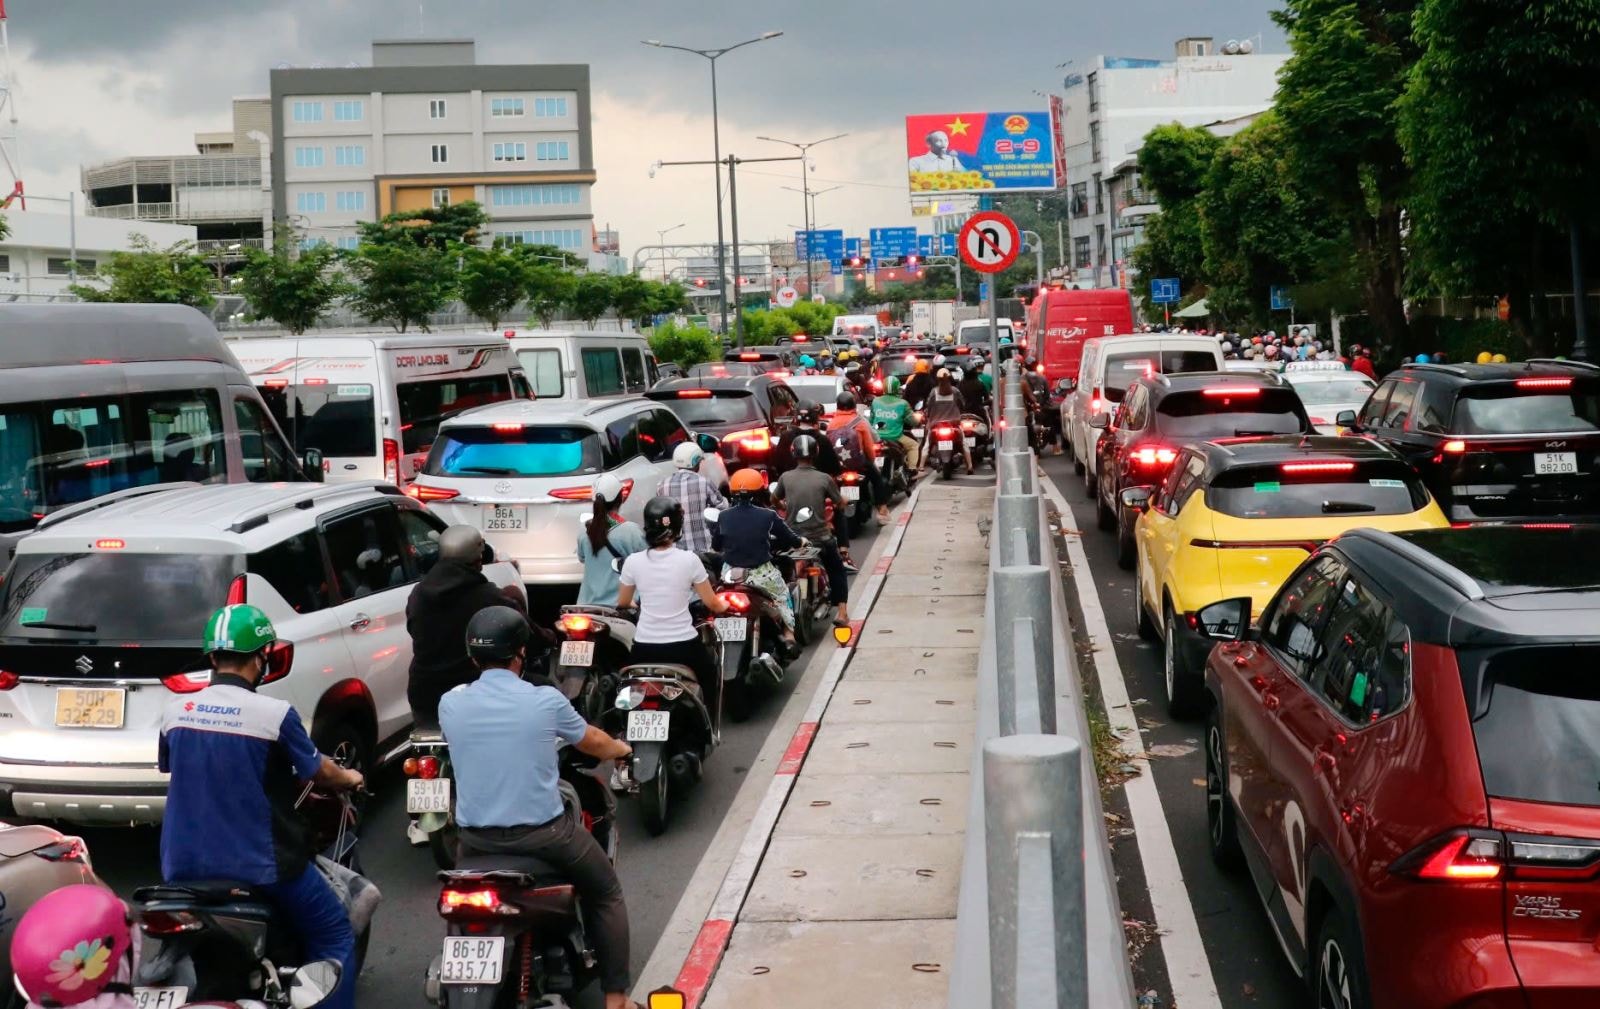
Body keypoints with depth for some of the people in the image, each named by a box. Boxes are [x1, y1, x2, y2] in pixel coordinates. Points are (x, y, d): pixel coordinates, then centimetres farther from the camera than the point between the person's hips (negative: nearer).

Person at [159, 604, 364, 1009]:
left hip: (183, 865, 5)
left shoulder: (175, 710, -2)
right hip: (258, 866, -5)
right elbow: (319, 772, -3)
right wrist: (348, 778, 21)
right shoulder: (275, 714, -15)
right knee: (334, 934, 12)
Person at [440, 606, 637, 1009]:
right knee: (606, 895, 20)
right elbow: (594, 743, 10)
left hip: (475, 838, 3)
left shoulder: (449, 704, -2)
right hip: (542, 833, -3)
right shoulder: (546, 701, -9)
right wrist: (620, 748, 35)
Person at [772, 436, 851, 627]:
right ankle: (842, 612, 6)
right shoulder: (824, 479, -10)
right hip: (820, 538, -1)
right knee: (837, 572, 18)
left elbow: (774, 499, 14)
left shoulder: (785, 478, -4)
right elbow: (840, 505, 0)